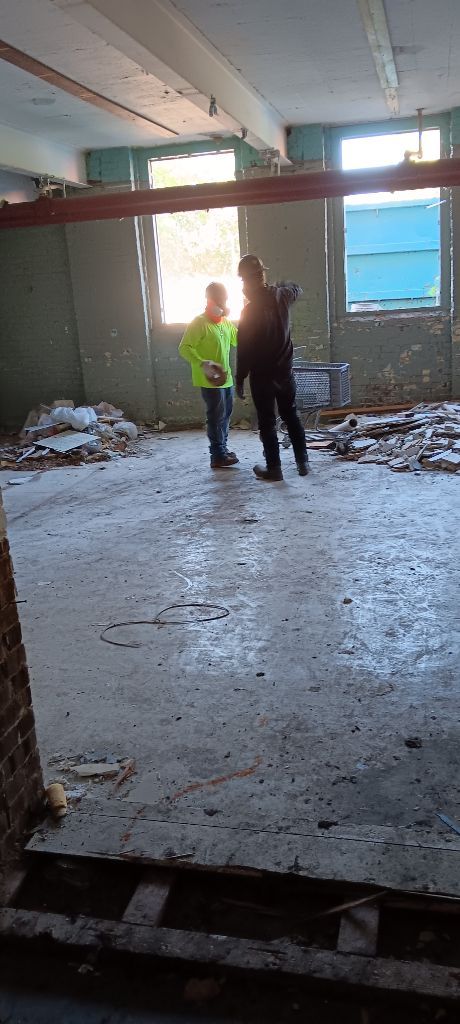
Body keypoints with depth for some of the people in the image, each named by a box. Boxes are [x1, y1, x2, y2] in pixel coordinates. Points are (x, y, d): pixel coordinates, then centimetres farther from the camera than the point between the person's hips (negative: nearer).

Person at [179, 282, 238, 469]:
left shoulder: (226, 323, 13)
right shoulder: (199, 323, -12)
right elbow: (184, 348, -17)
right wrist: (202, 364, -31)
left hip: (226, 378, 8)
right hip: (210, 380, -8)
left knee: (225, 414, 15)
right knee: (216, 416, -6)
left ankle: (222, 449, 28)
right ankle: (218, 457, 0)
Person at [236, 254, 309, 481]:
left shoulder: (250, 310, -20)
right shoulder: (280, 296, -4)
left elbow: (245, 350, -17)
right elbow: (297, 289, 22)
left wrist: (240, 380, -8)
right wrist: (274, 286, 32)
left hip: (262, 375, -5)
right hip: (285, 370, 5)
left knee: (267, 422, 5)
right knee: (291, 416, 17)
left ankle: (274, 468, 11)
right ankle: (303, 462, 22)